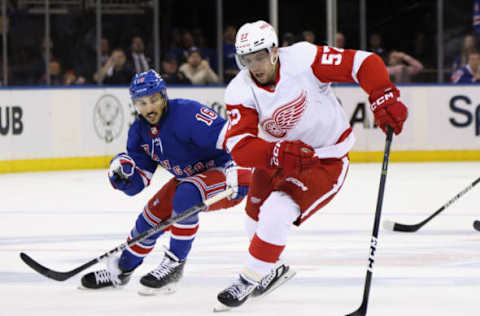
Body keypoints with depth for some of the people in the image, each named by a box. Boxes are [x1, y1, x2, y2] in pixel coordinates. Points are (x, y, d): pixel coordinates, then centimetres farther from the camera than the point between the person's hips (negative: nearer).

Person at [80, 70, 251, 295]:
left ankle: (174, 265, -21)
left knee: (185, 198, -33)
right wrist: (122, 169, -22)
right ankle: (122, 270, 28)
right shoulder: (140, 131, -2)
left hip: (225, 173, -9)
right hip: (188, 178, 9)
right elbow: (137, 184, -1)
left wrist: (236, 169, -47)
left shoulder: (187, 113, -28)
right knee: (154, 213, 7)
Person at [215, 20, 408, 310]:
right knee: (256, 219, 16)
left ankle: (250, 279, -3)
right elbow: (239, 146, -26)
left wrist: (384, 99, -35)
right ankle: (274, 269, 46)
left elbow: (363, 63, -23)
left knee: (277, 213, -21)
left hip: (326, 160, -5)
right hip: (276, 158, 5)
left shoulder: (303, 59, -26)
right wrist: (280, 153, -43)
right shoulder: (240, 91, -16)